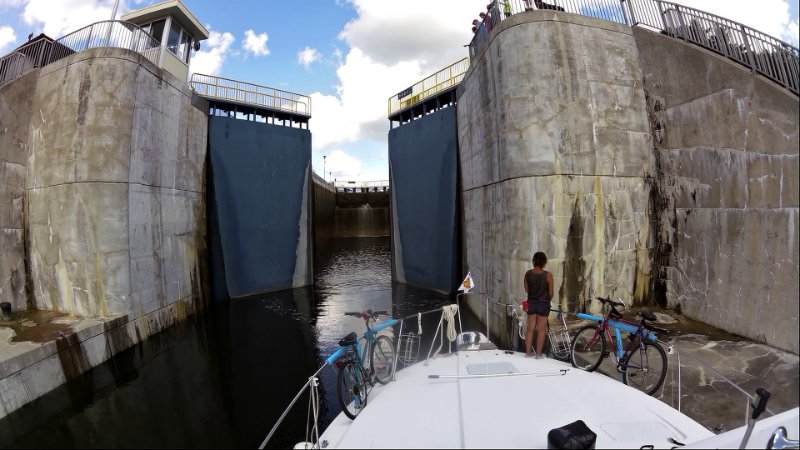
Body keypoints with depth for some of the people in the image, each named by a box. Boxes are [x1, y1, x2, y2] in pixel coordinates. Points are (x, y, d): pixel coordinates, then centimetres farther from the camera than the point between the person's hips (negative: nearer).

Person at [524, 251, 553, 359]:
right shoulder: (548, 275, -14)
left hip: (531, 303, 3)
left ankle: (528, 352, 20)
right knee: (541, 330, 8)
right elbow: (551, 292, -6)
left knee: (530, 329, 13)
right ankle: (539, 354, 15)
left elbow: (526, 290, 2)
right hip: (543, 304, -3)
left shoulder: (528, 273, -6)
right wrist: (548, 301, 12)